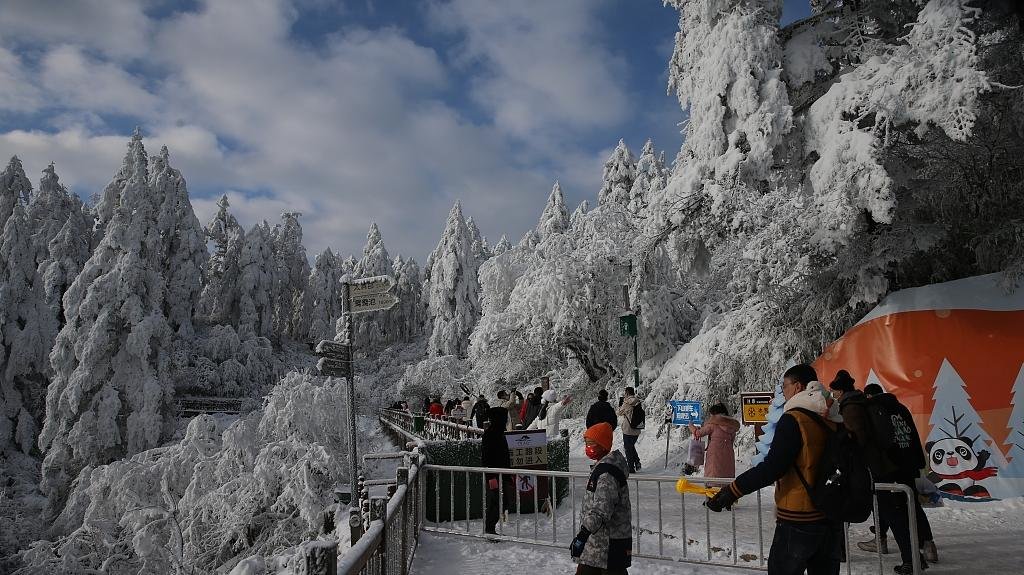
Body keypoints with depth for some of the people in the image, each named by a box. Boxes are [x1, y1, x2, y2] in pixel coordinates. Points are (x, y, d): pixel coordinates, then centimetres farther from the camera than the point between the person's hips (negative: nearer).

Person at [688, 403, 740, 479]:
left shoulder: (713, 424, -7)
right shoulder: (732, 426, 10)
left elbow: (699, 433, 3)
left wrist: (692, 427, 23)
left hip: (715, 455, -5)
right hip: (729, 457, 5)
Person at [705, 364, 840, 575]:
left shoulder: (793, 419, -16)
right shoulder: (831, 420, 6)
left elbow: (772, 467, -23)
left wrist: (732, 491, -20)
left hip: (798, 520, -7)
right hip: (832, 519, 7)